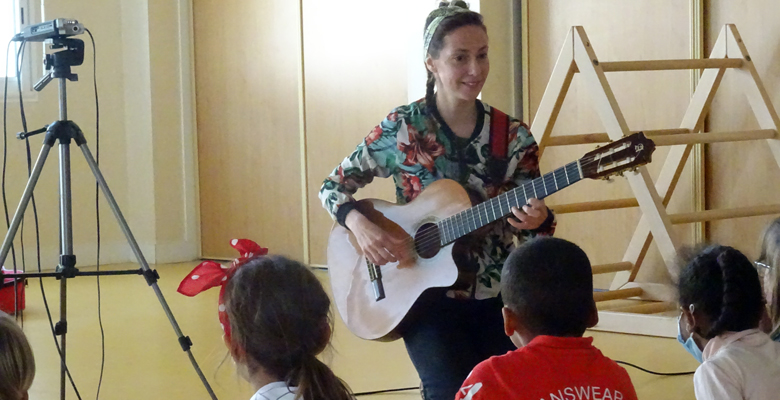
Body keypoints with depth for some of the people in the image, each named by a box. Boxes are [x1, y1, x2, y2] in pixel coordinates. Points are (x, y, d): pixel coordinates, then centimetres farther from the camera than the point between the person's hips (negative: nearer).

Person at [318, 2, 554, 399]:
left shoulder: (513, 136, -2)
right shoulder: (401, 129, -6)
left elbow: (534, 221, 2)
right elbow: (333, 186, 2)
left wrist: (538, 222, -21)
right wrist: (359, 223, -18)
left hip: (497, 297, 3)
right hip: (426, 296, -2)